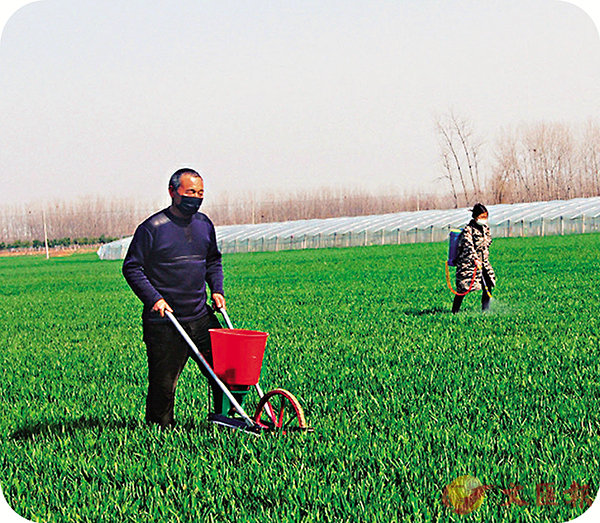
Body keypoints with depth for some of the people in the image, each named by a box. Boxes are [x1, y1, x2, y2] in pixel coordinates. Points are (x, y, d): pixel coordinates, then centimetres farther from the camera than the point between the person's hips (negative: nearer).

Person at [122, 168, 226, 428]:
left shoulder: (204, 224, 10)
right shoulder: (152, 228, -9)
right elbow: (131, 268, -6)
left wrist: (217, 289, 9)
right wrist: (153, 299, -15)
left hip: (200, 316, 6)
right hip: (164, 322, -5)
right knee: (163, 383, -1)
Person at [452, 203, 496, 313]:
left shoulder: (485, 227, 9)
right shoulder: (468, 229, -14)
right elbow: (468, 245, -27)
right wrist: (475, 259, -40)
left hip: (482, 262, 7)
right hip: (467, 262, -7)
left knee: (488, 285, -3)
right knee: (463, 288, -7)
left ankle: (485, 310, 8)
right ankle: (454, 311, 2)